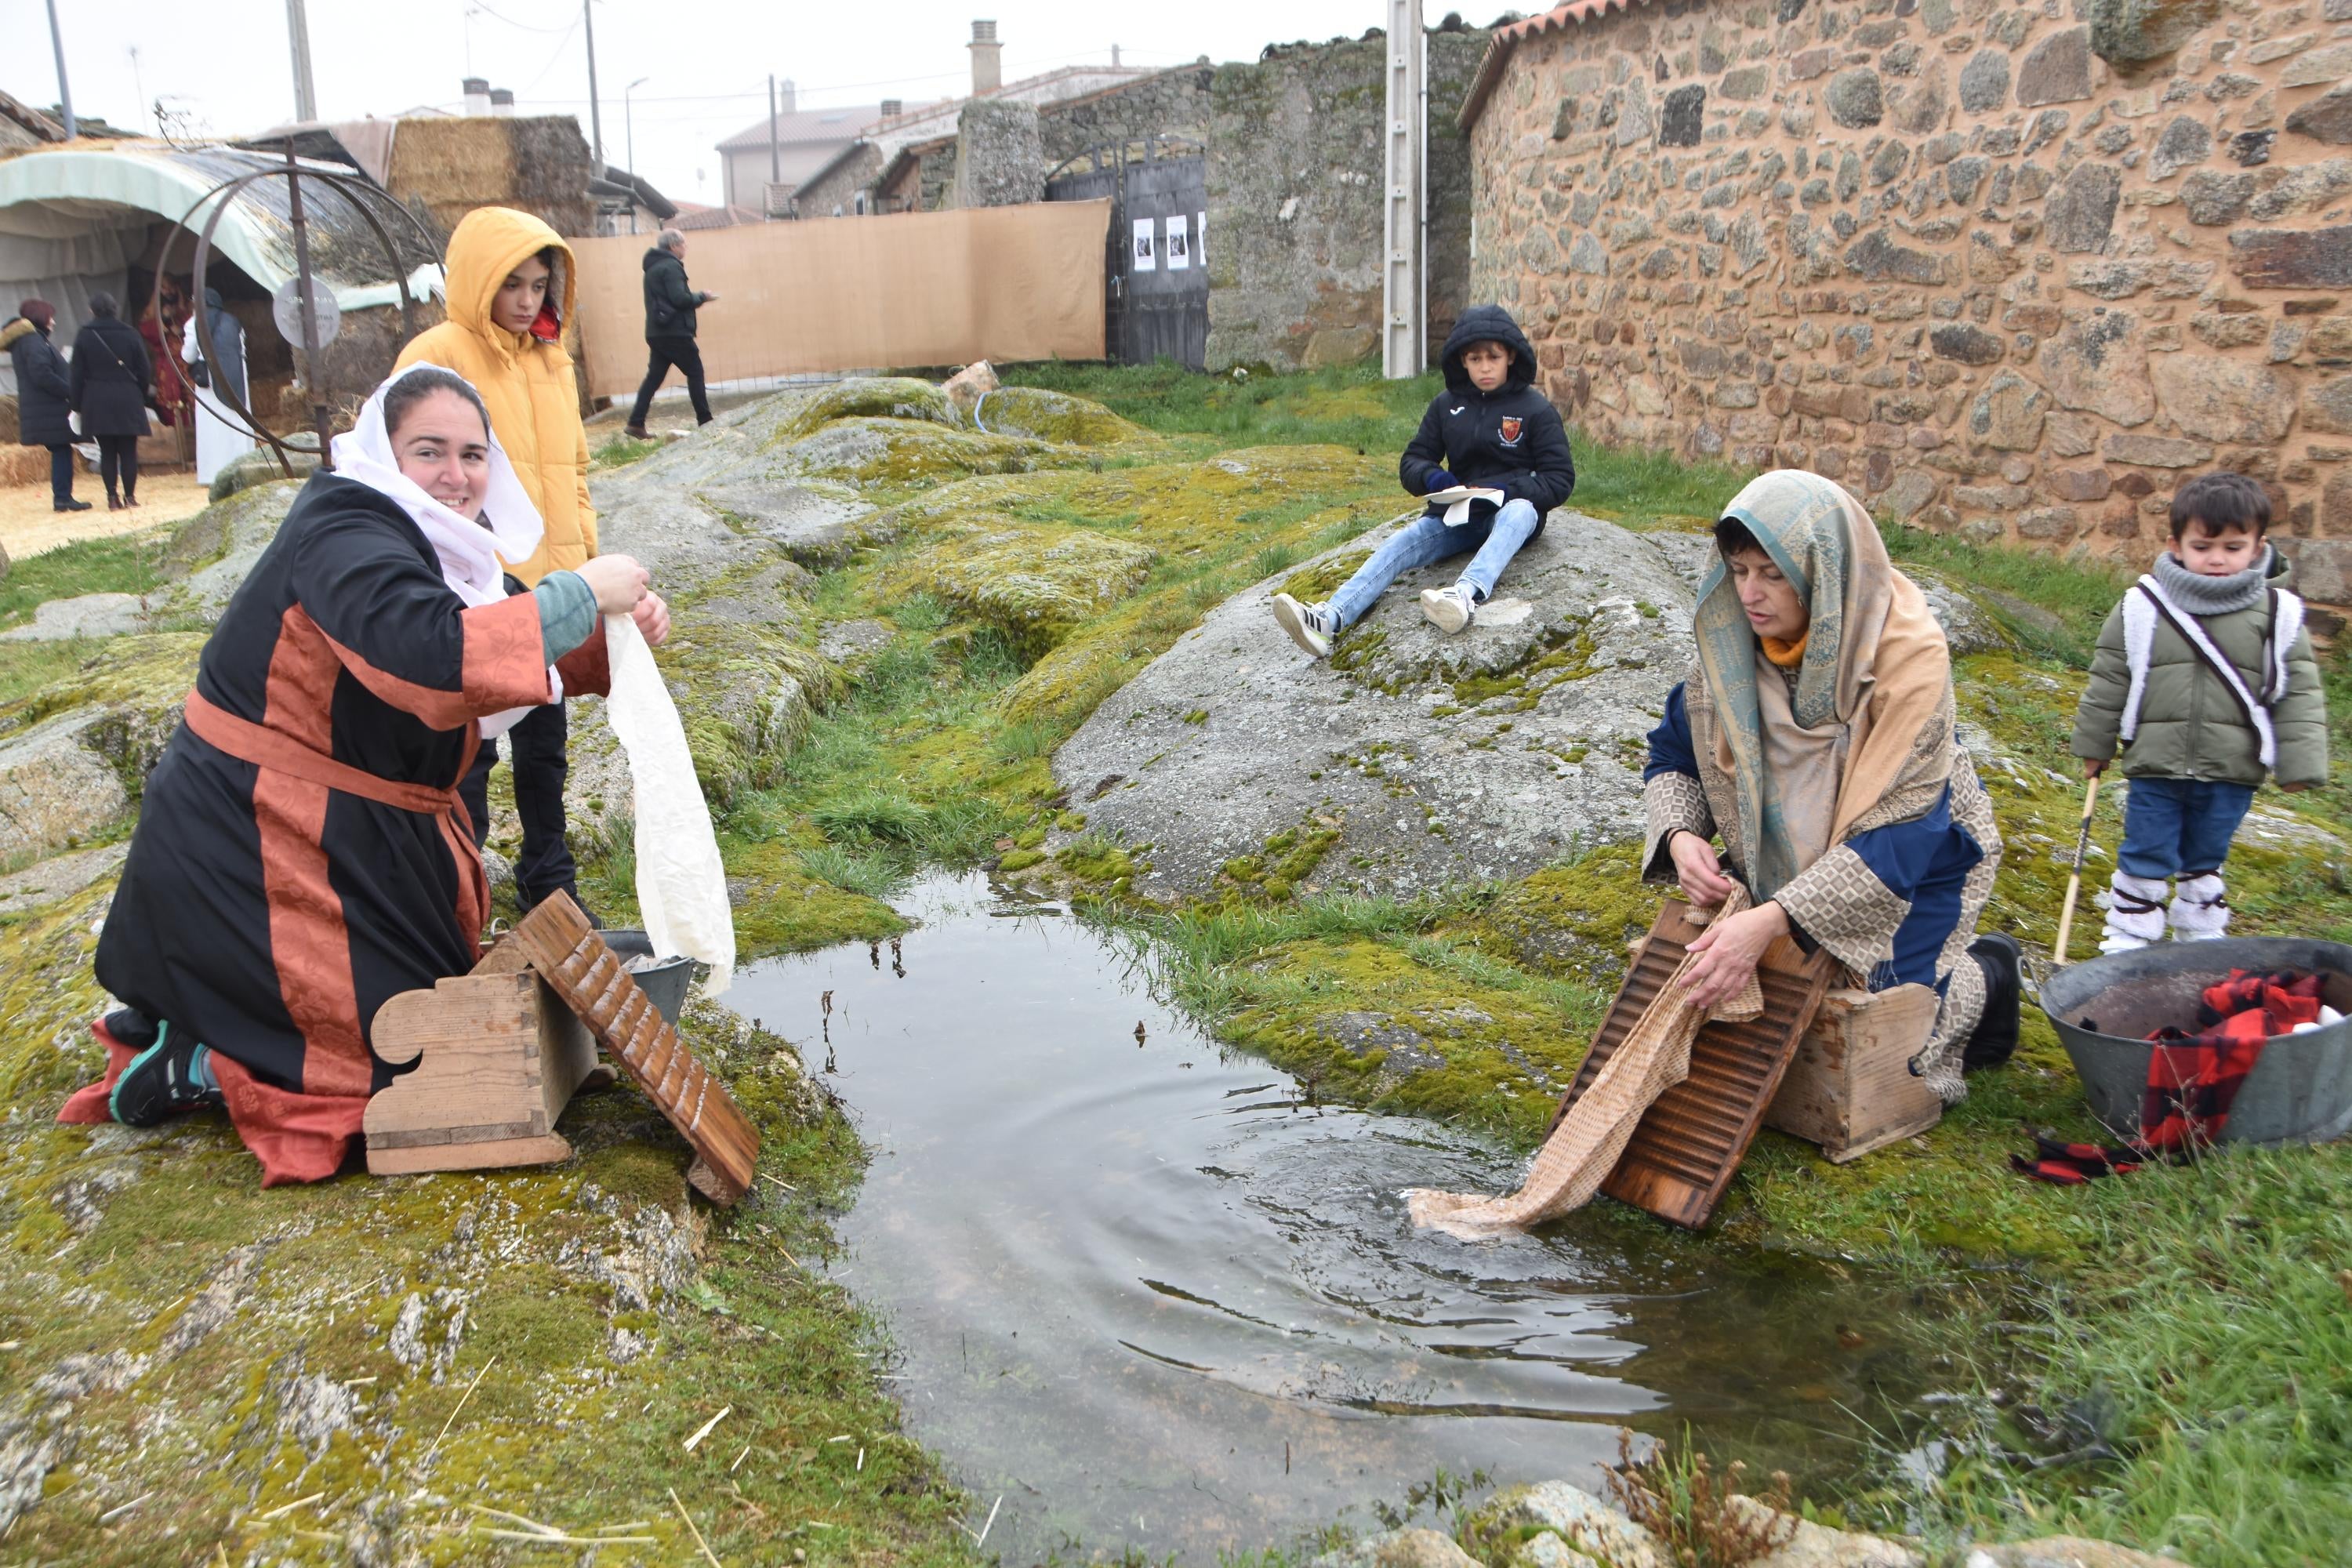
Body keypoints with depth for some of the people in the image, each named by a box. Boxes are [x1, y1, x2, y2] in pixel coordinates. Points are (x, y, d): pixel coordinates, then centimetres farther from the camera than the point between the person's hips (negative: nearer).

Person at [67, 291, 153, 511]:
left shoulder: (84, 336, -1)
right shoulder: (129, 334, -1)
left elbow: (77, 374, 1)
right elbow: (144, 369, 2)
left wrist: (77, 403, 9)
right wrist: (145, 395, 15)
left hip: (97, 402, 0)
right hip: (128, 400, 0)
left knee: (107, 451, 5)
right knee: (128, 450, 4)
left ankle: (113, 497, 2)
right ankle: (130, 496, 2)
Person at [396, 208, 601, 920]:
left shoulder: (550, 358, 10)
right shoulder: (438, 356, -10)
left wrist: (582, 555, 13)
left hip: (549, 587, 6)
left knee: (544, 741, 17)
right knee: (468, 748, 4)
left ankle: (548, 877, 32)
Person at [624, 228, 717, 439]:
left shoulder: (653, 267, 18)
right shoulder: (671, 267, -12)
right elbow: (680, 299, -21)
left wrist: (695, 299, 12)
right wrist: (702, 298, -4)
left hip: (657, 332, 9)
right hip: (675, 331, -9)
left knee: (654, 376, 7)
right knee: (695, 371, 2)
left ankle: (636, 423, 1)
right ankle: (704, 421, 4)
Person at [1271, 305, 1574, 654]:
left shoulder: (1536, 409, -3)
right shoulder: (1447, 404, 8)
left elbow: (1560, 480, -6)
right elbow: (1411, 461, 12)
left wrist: (1506, 489, -23)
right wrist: (1430, 477, -13)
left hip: (1512, 510, -3)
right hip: (1457, 514, 4)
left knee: (1520, 511, -38)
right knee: (1402, 542, -23)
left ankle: (1468, 593, -67)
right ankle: (1329, 617, -45)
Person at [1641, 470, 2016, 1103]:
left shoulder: (1905, 655, -30)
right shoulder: (1733, 639, -15)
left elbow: (1894, 840, -34)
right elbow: (1672, 754, -2)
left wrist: (1772, 920, -45)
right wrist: (1680, 836, -25)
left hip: (1913, 862, -5)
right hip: (1787, 855, 5)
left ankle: (1985, 978, 20)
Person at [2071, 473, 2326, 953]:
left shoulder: (2279, 614, -4)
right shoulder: (2143, 606, -6)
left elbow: (2299, 692, 0)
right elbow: (2109, 679, 3)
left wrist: (2298, 762, -4)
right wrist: (2094, 744, 7)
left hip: (2231, 773, 1)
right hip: (2155, 768, -1)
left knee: (2206, 859, 18)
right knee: (2146, 856, 7)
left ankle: (2200, 934, 35)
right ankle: (2128, 937, 20)